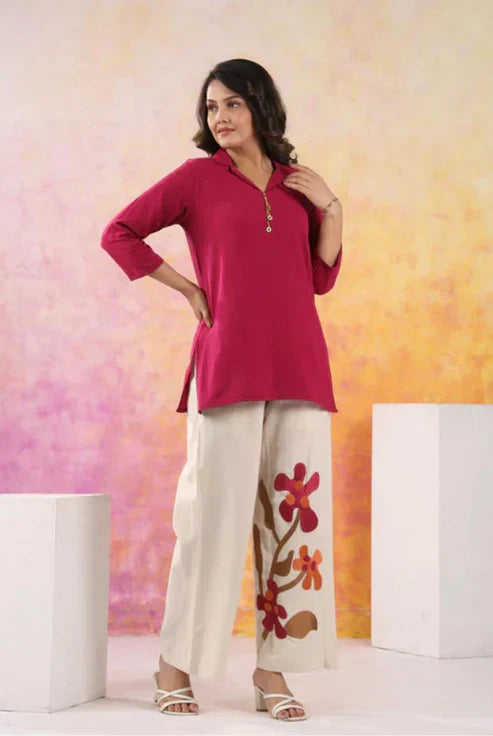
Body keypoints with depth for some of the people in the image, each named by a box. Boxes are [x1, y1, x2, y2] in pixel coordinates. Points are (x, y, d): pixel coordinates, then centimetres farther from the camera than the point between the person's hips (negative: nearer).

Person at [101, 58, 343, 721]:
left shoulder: (298, 185, 16)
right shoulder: (198, 177, 5)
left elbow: (321, 278, 15)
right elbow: (119, 233, 5)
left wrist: (330, 207, 5)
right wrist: (187, 287, 2)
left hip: (297, 366, 4)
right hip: (227, 363, -4)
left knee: (293, 511, 2)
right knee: (214, 510, -4)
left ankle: (273, 669, 10)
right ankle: (176, 665, 8)